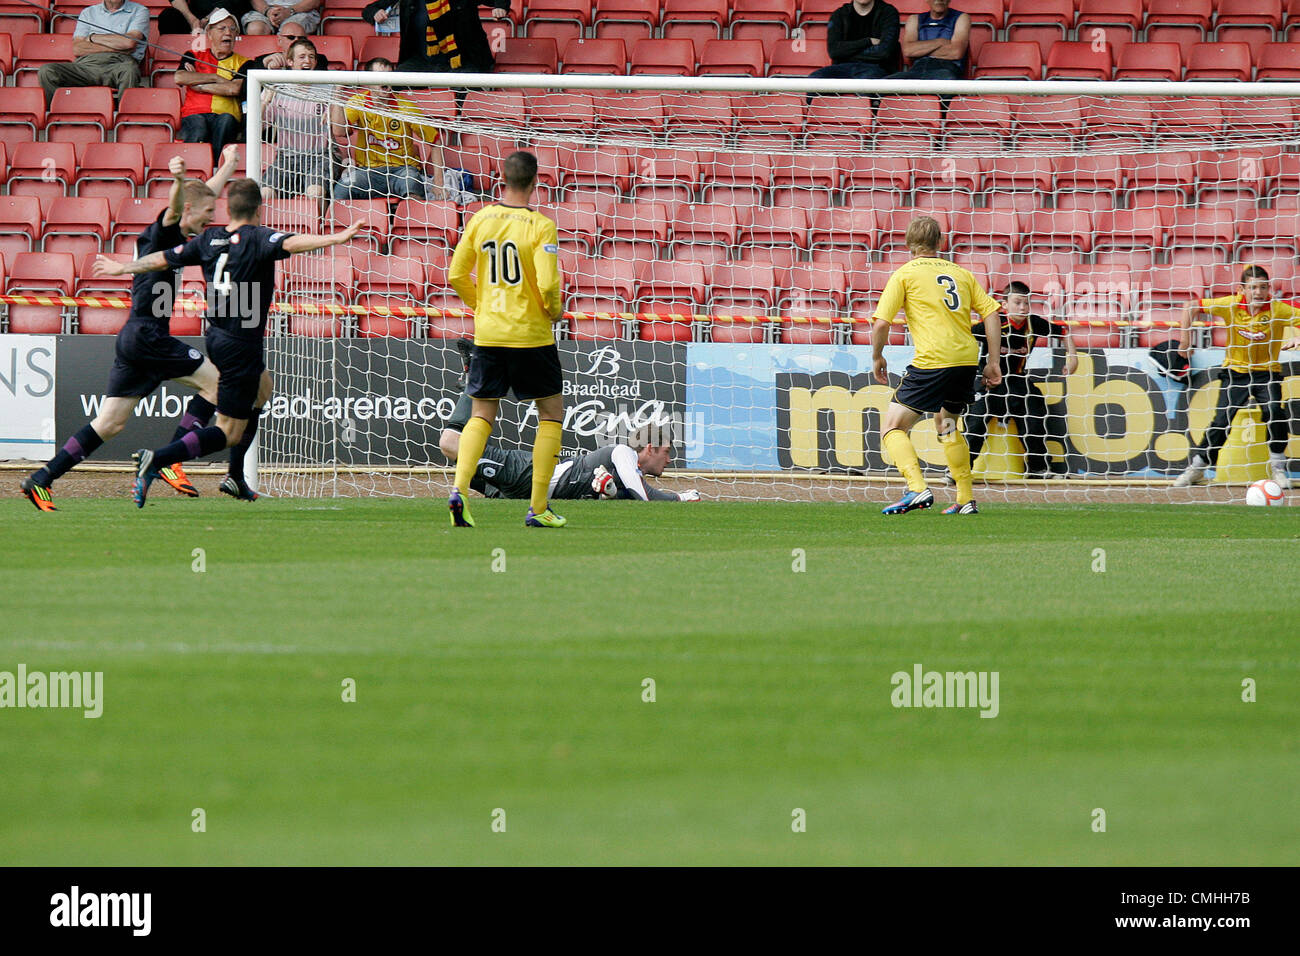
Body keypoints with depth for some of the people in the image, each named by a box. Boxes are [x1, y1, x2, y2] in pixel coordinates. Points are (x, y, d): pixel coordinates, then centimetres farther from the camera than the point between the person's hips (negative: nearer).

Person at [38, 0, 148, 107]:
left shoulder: (140, 11, 17)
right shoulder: (88, 12, 25)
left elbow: (129, 42, -3)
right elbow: (76, 49, 9)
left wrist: (92, 38, 8)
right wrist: (116, 47, -1)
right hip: (87, 64, 3)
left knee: (129, 69, -40)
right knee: (46, 72, -24)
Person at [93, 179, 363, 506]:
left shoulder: (209, 239, 5)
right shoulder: (257, 238, -13)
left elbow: (162, 258, 14)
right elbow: (290, 244, -32)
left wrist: (122, 268, 29)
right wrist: (335, 239, -43)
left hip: (215, 338, 8)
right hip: (241, 345, -8)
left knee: (262, 390, 32)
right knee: (229, 432, -4)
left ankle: (235, 476, 34)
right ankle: (156, 460, -22)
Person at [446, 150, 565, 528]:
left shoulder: (480, 220, 2)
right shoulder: (540, 226, -12)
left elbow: (456, 275, 5)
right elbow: (548, 284, -19)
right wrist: (554, 311, 2)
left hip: (487, 333, 4)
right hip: (530, 334, -4)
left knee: (482, 415, 13)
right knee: (551, 412, 11)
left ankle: (459, 487, -10)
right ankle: (538, 508, 7)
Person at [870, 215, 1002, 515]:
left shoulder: (904, 274, 3)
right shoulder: (960, 273, 17)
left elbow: (880, 323, -4)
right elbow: (991, 313, 12)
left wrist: (877, 357, 12)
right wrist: (994, 361, 15)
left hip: (932, 362, -6)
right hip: (966, 359, 6)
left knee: (892, 426, 0)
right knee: (946, 426, 27)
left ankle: (917, 489, -21)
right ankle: (966, 499, 24)